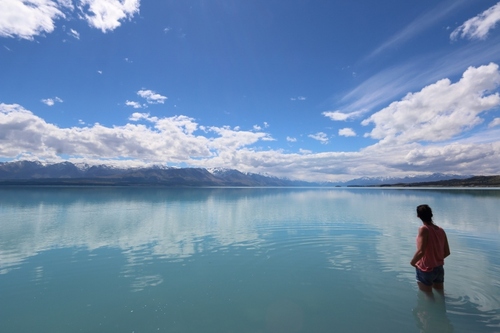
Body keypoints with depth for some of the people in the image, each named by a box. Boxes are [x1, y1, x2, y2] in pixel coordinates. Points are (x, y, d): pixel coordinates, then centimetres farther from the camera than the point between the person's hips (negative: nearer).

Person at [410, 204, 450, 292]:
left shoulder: (424, 229, -21)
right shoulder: (441, 230, -1)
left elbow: (421, 252, -28)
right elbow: (447, 252, 6)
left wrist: (412, 262, -11)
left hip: (426, 270, -6)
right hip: (439, 269, 7)